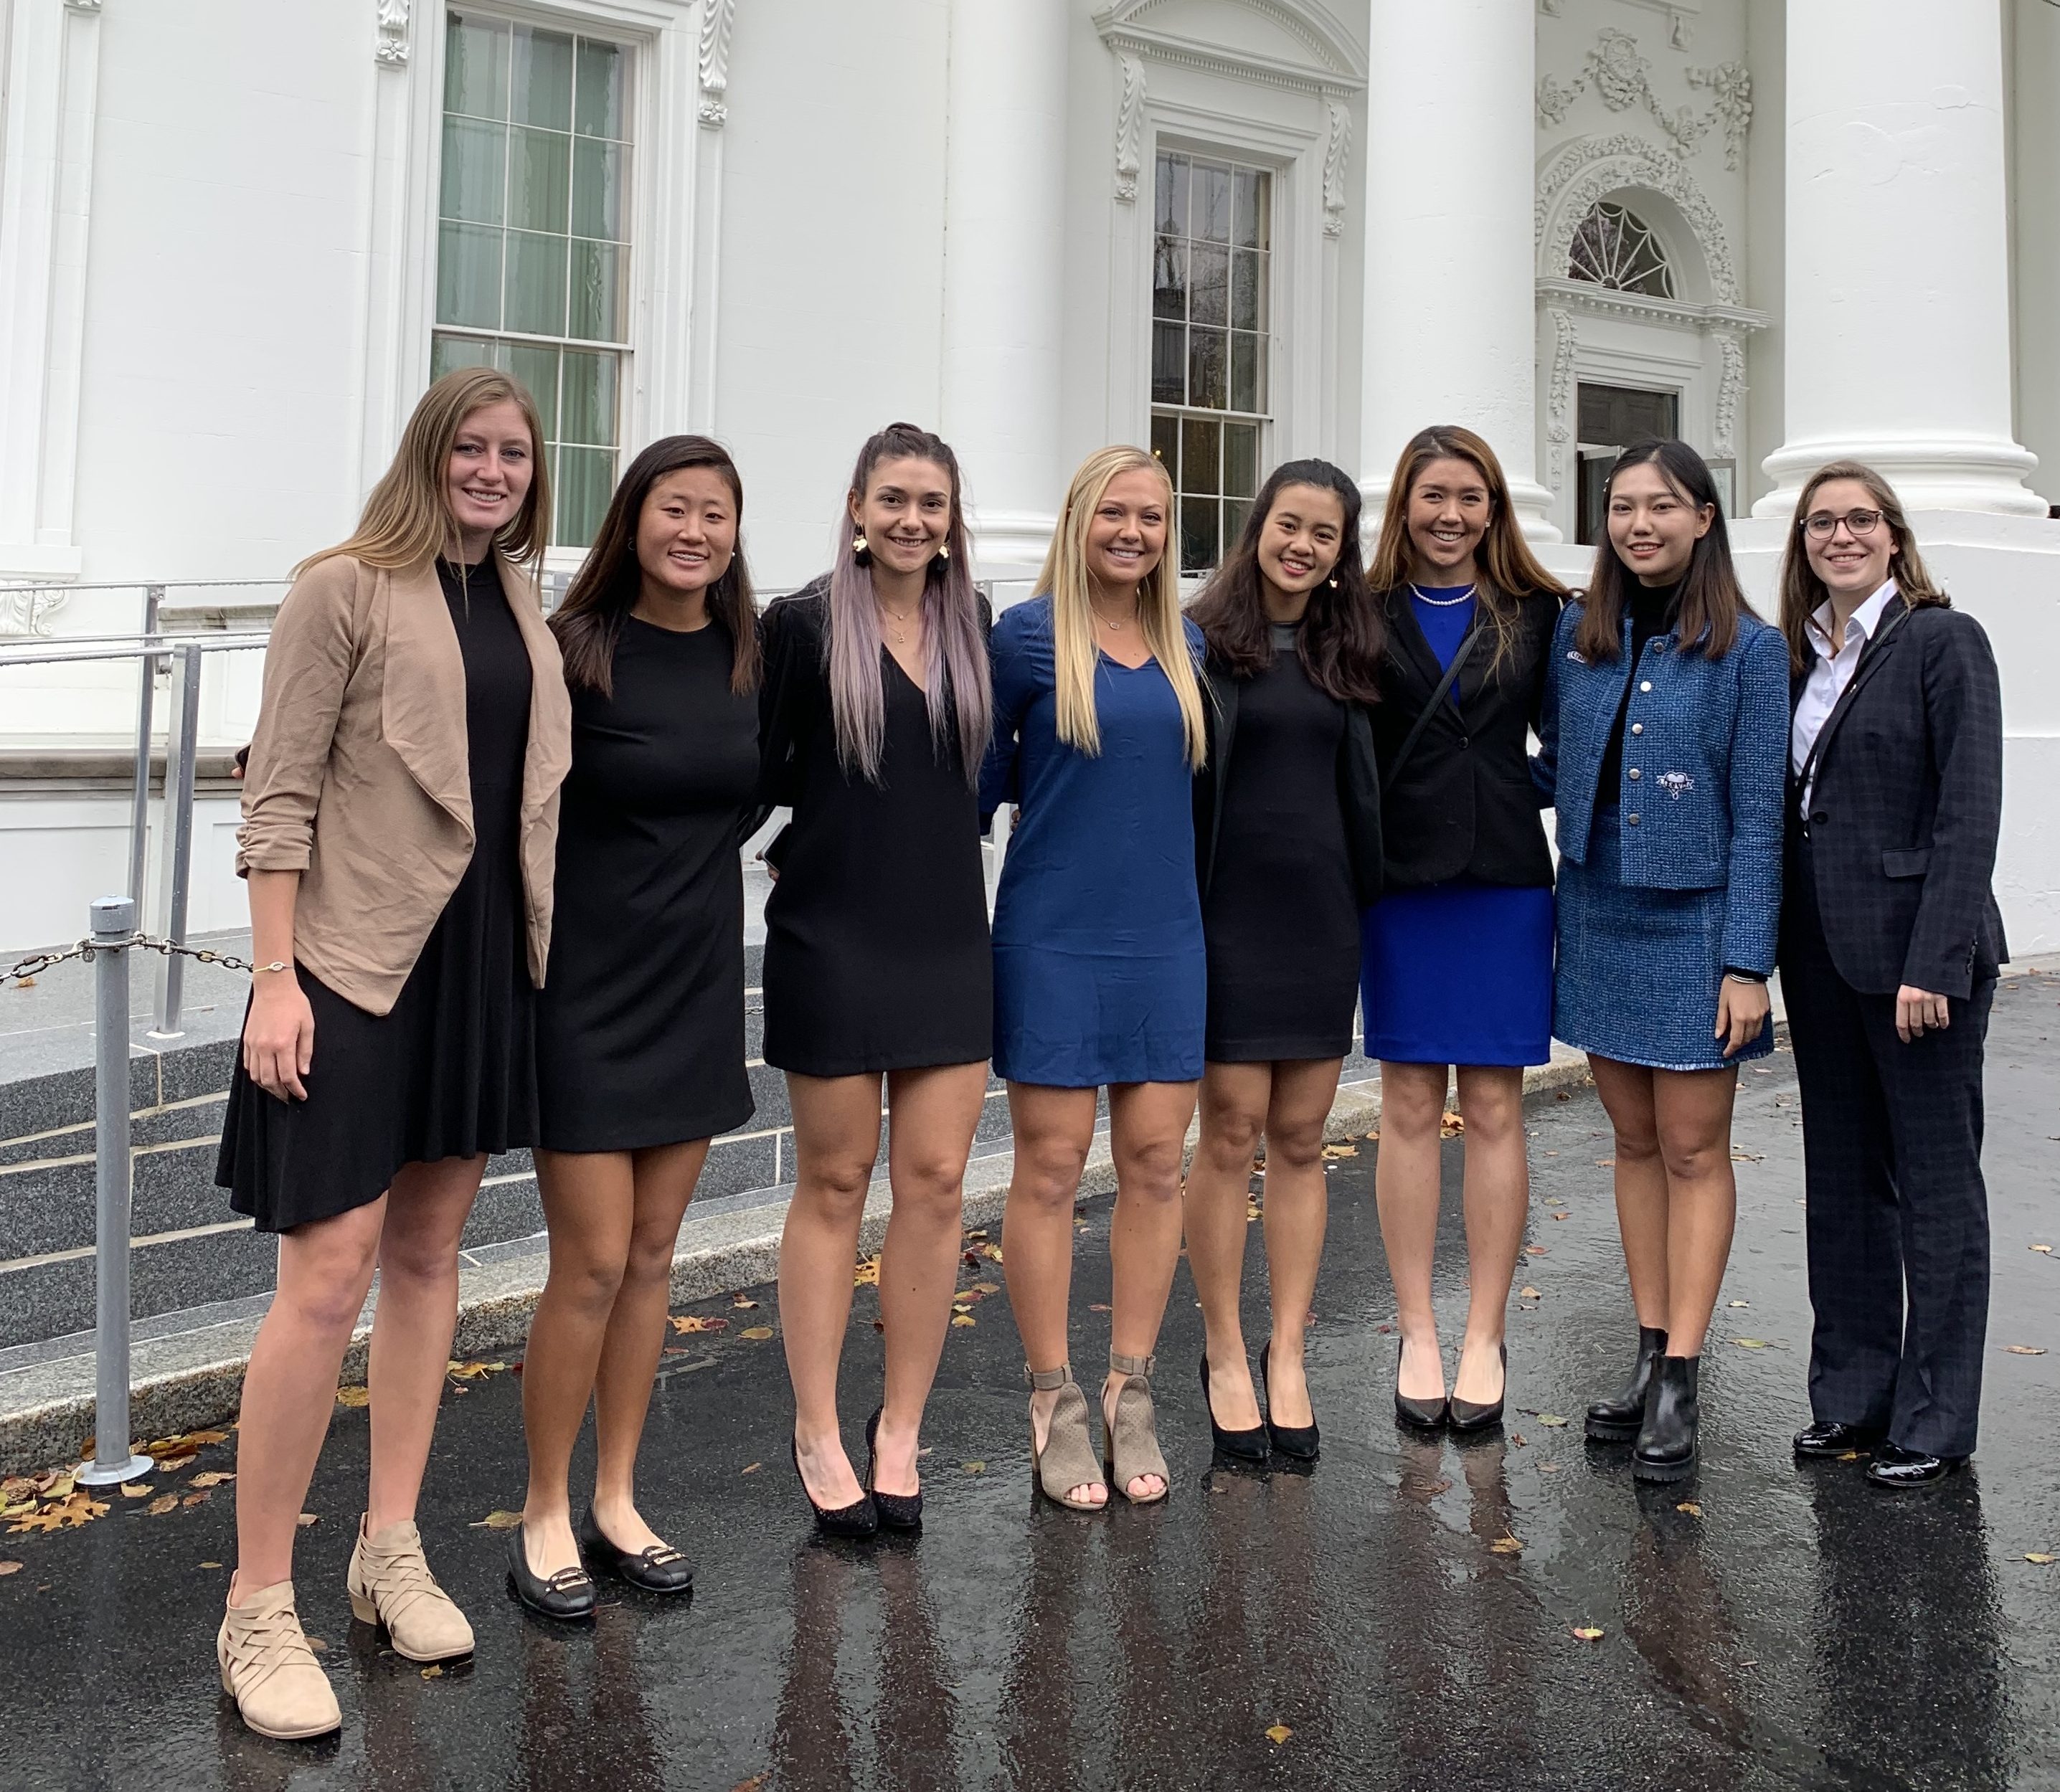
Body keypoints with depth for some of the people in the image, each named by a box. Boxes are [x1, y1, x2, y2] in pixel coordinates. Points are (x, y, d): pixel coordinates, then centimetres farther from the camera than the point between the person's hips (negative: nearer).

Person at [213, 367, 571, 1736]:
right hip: (359, 961, -6)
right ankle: (258, 1611, 6)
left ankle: (393, 1553, 25)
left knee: (430, 1250, 12)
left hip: (485, 955, 7)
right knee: (331, 1272, -8)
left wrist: (543, 954, 13)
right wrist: (276, 976, -15)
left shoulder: (523, 608, 13)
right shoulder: (347, 590, -6)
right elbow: (280, 796, -9)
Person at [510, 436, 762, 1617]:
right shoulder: (573, 653, -12)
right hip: (589, 987, -5)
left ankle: (617, 1504, 26)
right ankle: (544, 1518, 17)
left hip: (697, 986, 5)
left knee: (652, 1258, 12)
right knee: (594, 1265, -2)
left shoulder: (751, 655, 3)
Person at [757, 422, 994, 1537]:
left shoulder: (976, 628, 9)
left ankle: (900, 1429, 17)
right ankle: (818, 1435, 17)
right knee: (833, 1183, 5)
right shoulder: (804, 624, -3)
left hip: (947, 937, 4)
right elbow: (759, 771, -2)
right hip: (832, 940, -3)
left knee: (935, 1182, 3)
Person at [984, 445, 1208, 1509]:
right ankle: (1054, 1403, 16)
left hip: (1165, 936, 4)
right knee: (1050, 1167, 2)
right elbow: (984, 773, 0)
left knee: (1154, 1163, 7)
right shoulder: (1029, 635, -4)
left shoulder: (1186, 647, 9)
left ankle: (1131, 1395, 20)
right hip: (1054, 939, -4)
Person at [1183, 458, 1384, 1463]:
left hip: (1321, 910, 4)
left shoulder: (1349, 652, 10)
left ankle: (1287, 1359, 17)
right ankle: (1225, 1358, 14)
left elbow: (1362, 789, 15)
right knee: (1232, 1129, -1)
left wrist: (1366, 898, 6)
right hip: (1232, 910, -4)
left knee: (1301, 1136, 7)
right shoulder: (1205, 642, -3)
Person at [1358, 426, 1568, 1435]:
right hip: (1399, 881, 0)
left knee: (1493, 1106, 3)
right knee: (1410, 1103, 4)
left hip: (1506, 878, 1)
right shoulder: (1366, 615, 4)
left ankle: (1485, 1337, 13)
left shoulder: (1535, 614, 7)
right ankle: (1417, 1334, 14)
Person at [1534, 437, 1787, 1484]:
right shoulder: (1577, 634, 5)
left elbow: (1757, 815, -9)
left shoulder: (1748, 649, -7)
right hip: (1600, 916, 5)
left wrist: (1747, 963, -13)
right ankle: (1650, 1359, 22)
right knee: (1635, 1141, 12)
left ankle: (1680, 1383, 9)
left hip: (1695, 924, -4)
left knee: (1693, 1150, 2)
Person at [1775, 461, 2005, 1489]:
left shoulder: (1943, 640, -6)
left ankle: (1933, 1421, 14)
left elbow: (1970, 811, -12)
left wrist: (1934, 962, -19)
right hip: (1819, 951, 6)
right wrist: (1771, 946, 4)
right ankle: (1850, 1395, 25)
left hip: (1915, 948, -6)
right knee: (1842, 1178, 13)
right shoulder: (1797, 654, 12)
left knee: (1936, 1182, 4)